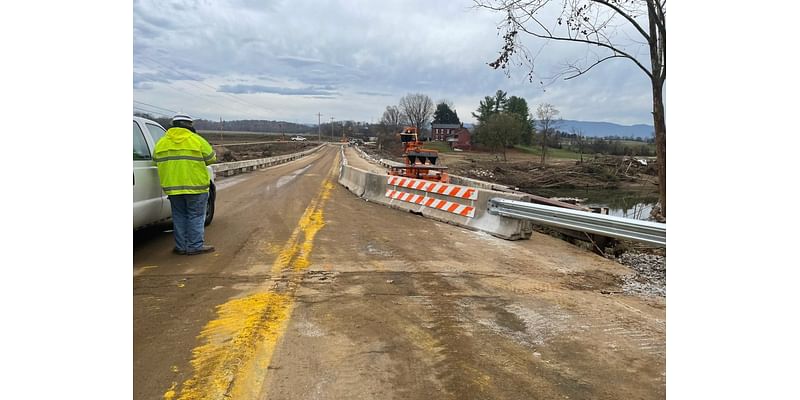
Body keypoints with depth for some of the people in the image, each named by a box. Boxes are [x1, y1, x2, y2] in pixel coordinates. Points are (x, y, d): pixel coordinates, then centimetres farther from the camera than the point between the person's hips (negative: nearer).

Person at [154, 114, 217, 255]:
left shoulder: (161, 143, 8)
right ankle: (195, 246, 5)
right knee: (196, 216, 4)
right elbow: (211, 158, 1)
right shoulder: (197, 140, -5)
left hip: (172, 186, 4)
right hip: (195, 185, -4)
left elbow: (157, 162, 11)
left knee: (179, 216, 13)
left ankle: (181, 246, 18)